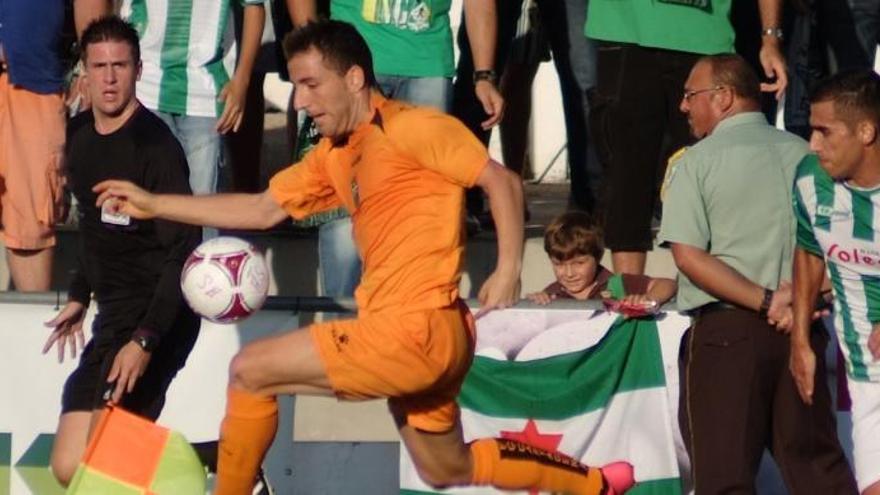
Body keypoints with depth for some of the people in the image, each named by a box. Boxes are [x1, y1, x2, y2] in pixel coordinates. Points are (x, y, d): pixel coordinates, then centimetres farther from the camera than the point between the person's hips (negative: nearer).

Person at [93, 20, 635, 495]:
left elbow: (502, 179, -10)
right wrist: (154, 204, 13)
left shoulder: (410, 126, -10)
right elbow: (263, 209, 18)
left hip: (417, 331, -10)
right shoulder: (334, 156, 15)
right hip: (415, 339, 10)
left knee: (251, 370, -8)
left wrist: (509, 270, -18)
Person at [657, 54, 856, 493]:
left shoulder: (696, 162, -3)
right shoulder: (802, 154, 10)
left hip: (724, 328, -4)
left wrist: (765, 301, -12)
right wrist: (801, 296, -3)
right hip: (801, 330, 5)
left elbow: (688, 256, -11)